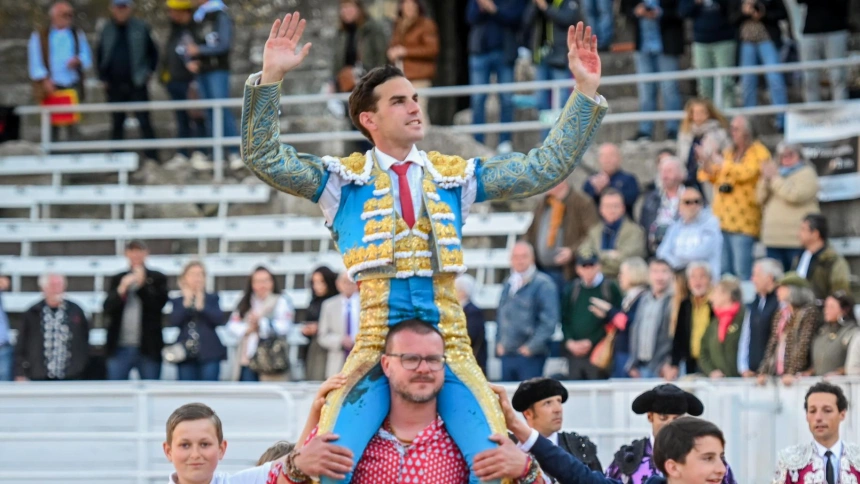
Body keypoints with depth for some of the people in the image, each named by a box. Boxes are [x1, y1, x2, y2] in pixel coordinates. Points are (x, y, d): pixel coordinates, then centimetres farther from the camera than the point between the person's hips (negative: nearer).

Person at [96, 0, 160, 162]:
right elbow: (99, 56, 16)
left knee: (144, 121, -6)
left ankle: (152, 157, -4)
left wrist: (148, 72, 0)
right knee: (117, 123, 9)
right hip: (115, 86, 3)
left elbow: (153, 52, 7)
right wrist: (104, 78, 8)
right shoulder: (107, 31, 6)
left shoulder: (140, 28, -1)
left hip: (136, 84, -3)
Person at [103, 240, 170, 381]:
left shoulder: (157, 279, 6)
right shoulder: (118, 280, 13)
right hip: (120, 347, 2)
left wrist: (142, 284, -14)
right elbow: (107, 308, 3)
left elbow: (160, 304, -6)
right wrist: (121, 290, -13)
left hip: (148, 347, -2)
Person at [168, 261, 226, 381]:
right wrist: (186, 304, -11)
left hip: (209, 354, -1)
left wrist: (201, 306, -13)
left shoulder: (212, 299, 8)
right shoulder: (177, 302, 10)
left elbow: (219, 320, -7)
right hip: (186, 354, 1)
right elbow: (173, 322, -7)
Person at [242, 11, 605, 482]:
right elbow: (264, 157, 0)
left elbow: (546, 167, 18)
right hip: (375, 347, -2)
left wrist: (585, 91, 11)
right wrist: (270, 77, -11)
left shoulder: (453, 176, 17)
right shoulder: (345, 179, 10)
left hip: (448, 344, 2)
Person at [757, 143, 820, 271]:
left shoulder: (806, 173, 1)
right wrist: (765, 179, -2)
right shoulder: (777, 172, 22)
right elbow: (760, 199, 14)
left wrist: (775, 178, -9)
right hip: (773, 239, 7)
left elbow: (795, 195, -16)